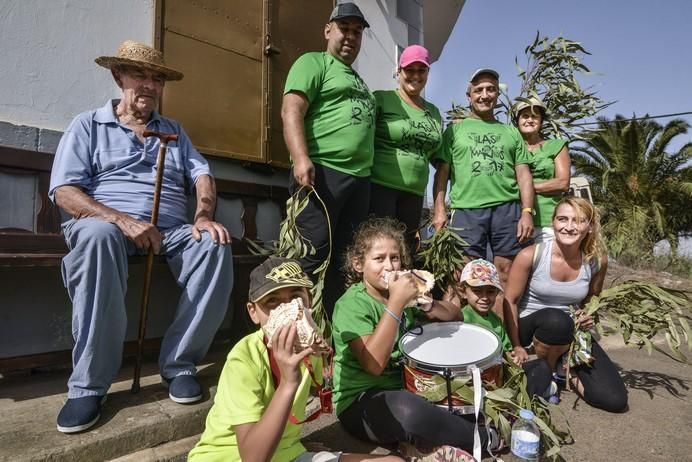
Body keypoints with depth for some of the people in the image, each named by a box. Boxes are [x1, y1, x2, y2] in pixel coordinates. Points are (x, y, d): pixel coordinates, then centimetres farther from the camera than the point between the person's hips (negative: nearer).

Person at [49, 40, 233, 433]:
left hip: (173, 230, 3)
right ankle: (88, 384, -28)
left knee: (216, 246, -29)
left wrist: (204, 216, -13)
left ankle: (179, 364, -18)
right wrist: (122, 220, -17)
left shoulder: (174, 131, 23)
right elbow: (64, 191, -1)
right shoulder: (88, 125, 12)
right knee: (98, 235, -38)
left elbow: (202, 175, 9)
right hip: (109, 224, -2)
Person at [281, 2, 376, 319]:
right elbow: (291, 110, -9)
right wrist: (301, 159, -24)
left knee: (345, 257, 7)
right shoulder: (313, 62, 6)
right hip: (322, 172, -8)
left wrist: (367, 173, 20)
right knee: (314, 254, -10)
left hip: (360, 178, 8)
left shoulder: (359, 81, 30)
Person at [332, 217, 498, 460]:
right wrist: (396, 302, -30)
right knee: (407, 410, -37)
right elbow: (373, 364, -28)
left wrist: (428, 303, -15)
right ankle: (483, 439, -10)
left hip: (405, 385, 8)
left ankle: (426, 440, -8)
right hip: (361, 402, -7)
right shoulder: (351, 304, -16)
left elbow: (455, 315, 7)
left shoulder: (401, 288, 4)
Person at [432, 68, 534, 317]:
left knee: (506, 275, 2)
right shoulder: (455, 130, 14)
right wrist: (439, 209, -6)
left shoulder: (511, 132, 19)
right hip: (466, 209, -2)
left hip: (507, 209, 2)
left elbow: (523, 174, 12)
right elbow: (442, 172, 6)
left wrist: (527, 211, -1)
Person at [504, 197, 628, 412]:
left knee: (615, 400, -11)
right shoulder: (531, 256, -20)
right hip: (530, 327, -3)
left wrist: (588, 317, -8)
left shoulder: (597, 260, -8)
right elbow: (510, 301, -11)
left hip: (572, 334, 3)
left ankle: (563, 367, 14)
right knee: (556, 319, -40)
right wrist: (517, 347, -10)